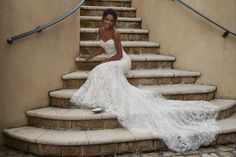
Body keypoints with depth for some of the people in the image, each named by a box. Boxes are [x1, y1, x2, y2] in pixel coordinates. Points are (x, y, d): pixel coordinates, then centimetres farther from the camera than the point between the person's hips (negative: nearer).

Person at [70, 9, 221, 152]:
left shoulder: (115, 32, -17)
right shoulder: (101, 31, 7)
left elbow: (119, 54, -15)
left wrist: (106, 61, -9)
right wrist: (92, 56, 19)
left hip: (122, 61, -8)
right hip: (110, 62, 8)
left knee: (104, 71, -34)